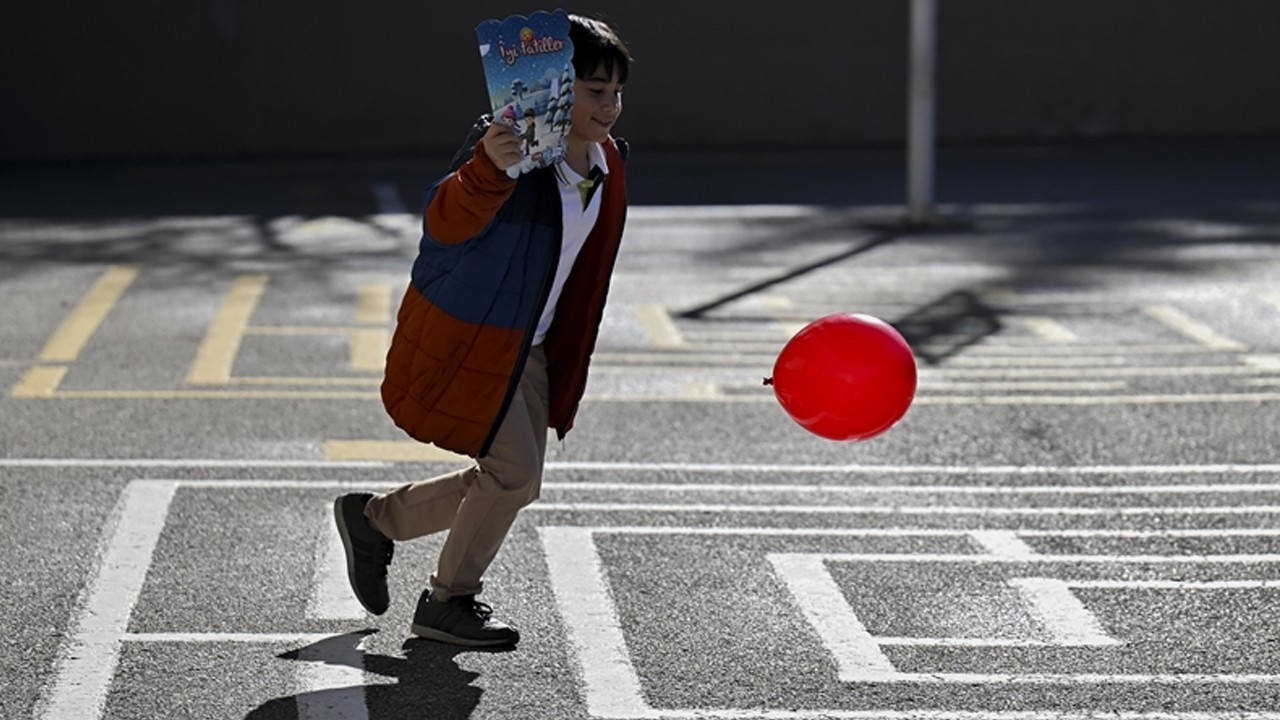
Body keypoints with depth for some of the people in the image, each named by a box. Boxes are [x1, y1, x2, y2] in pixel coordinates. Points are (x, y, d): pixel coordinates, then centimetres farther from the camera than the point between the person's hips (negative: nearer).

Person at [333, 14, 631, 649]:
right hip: (462, 339, -9)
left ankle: (374, 519, 29)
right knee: (513, 471, -9)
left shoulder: (607, 162, 3)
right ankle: (449, 603, 13)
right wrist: (487, 169, -58)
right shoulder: (514, 148, -24)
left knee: (514, 483, 11)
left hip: (526, 346, 9)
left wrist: (566, 361, 23)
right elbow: (446, 223, -39)